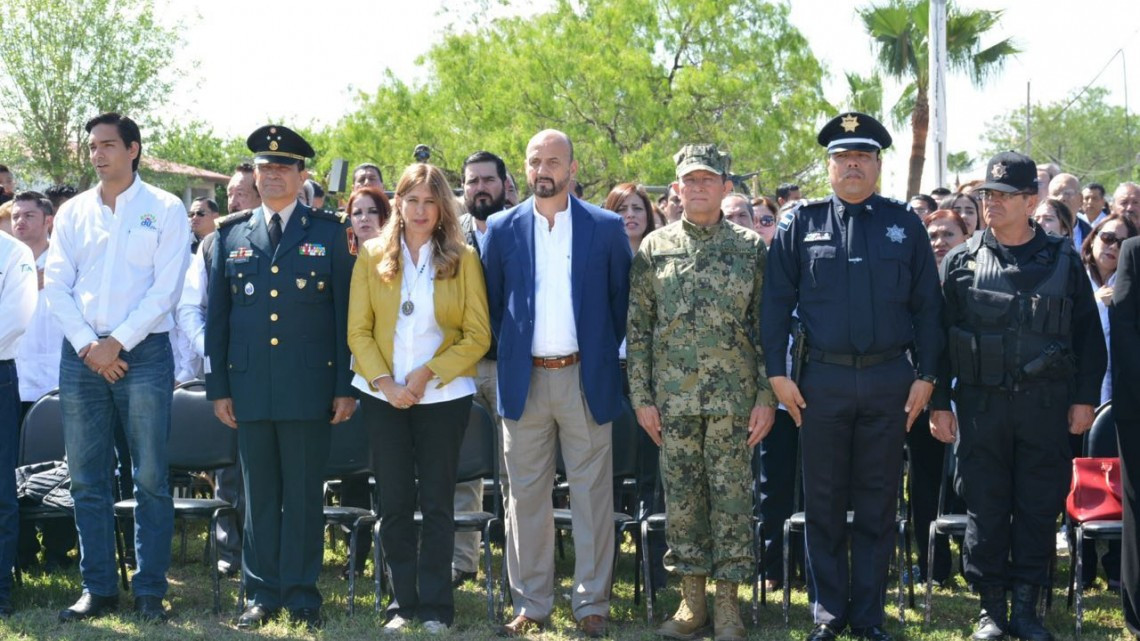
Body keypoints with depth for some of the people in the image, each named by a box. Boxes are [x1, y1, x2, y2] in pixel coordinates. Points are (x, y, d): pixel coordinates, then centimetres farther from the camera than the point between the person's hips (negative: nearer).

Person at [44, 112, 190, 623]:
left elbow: (165, 288, -5)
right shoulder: (73, 212, 13)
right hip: (81, 355, 4)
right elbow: (56, 284, 7)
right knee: (87, 479, 4)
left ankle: (150, 593, 2)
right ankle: (97, 589, 11)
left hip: (144, 352, -3)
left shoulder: (164, 210, 3)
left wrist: (118, 342, -11)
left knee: (151, 479, -3)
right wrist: (88, 346, -6)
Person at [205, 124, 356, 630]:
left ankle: (301, 594, 12)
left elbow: (345, 313, 2)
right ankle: (262, 593, 15)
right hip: (250, 385, 2)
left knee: (305, 493, 3)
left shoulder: (329, 233, 5)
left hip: (309, 383, -2)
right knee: (259, 493, 7)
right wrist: (217, 386, 4)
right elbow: (216, 315, 11)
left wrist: (346, 387, -3)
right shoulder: (231, 234, 10)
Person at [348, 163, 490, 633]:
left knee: (437, 503, 3)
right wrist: (385, 383, -12)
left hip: (444, 396, -1)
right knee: (394, 503, 5)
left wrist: (428, 374, -13)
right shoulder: (372, 257, 4)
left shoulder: (463, 260, 0)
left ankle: (435, 607, 9)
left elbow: (478, 335, -4)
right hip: (383, 396, 2)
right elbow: (358, 331, 1)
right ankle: (403, 604, 14)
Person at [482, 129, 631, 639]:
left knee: (592, 495, 2)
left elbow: (622, 298, 6)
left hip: (586, 379, -1)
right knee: (526, 496, 6)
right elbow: (491, 302, 10)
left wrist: (606, 351, 3)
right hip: (524, 380, 1)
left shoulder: (606, 227, 1)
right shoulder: (503, 229, 4)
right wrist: (510, 348, 5)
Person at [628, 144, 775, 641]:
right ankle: (691, 600, 15)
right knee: (681, 496, 6)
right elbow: (637, 327, 6)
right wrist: (642, 396, 0)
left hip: (734, 395, -1)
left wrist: (767, 396, -4)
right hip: (673, 396, 1)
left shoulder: (751, 249, 3)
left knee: (731, 496, 1)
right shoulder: (654, 250, 5)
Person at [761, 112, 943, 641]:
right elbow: (776, 301, 3)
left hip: (889, 380, 1)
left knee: (878, 503, 7)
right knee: (823, 503, 6)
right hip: (822, 380, -1)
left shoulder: (905, 225, 7)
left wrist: (925, 375, 0)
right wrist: (778, 374, -3)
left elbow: (927, 305, 7)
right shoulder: (800, 224, 4)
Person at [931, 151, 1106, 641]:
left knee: (1039, 506, 4)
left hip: (1045, 403, 0)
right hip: (981, 403, 0)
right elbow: (938, 334, 5)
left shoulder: (1062, 260, 4)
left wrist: (1085, 397, 1)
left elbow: (1089, 334, 7)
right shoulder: (962, 262, 4)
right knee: (984, 507, 3)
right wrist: (938, 403, 1)